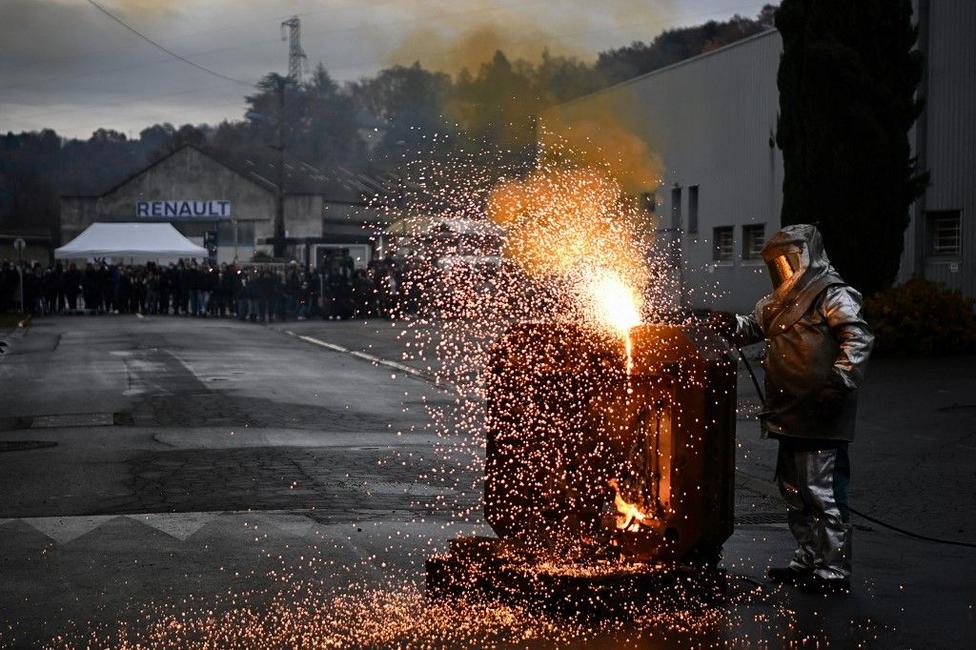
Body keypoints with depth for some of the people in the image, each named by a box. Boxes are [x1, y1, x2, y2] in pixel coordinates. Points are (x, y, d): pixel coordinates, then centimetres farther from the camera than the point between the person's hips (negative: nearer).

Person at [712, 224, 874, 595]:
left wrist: (839, 384, -28)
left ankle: (834, 573, -3)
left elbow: (858, 338, -20)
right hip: (791, 417, 10)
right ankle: (808, 561, 28)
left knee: (821, 494, -8)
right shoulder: (782, 299, 19)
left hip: (820, 420, -10)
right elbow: (753, 328, 25)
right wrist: (731, 324, 3)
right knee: (794, 492, 17)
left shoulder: (832, 294, -10)